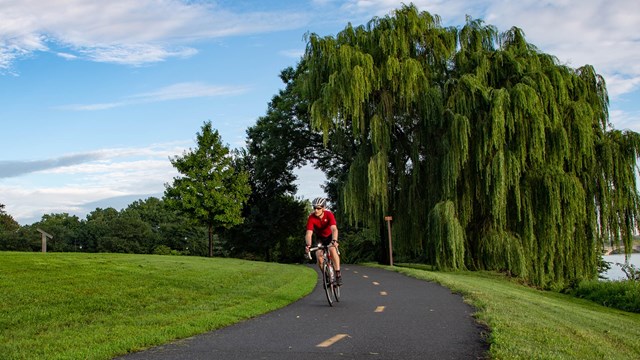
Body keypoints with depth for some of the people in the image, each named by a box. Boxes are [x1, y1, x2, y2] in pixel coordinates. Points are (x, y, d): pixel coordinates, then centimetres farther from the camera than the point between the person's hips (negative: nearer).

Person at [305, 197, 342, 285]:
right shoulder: (311, 218, -26)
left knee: (332, 249, -31)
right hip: (320, 238, 2)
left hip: (330, 236, -2)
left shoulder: (329, 214, -29)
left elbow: (334, 229, -42)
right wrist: (308, 245, -53)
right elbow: (309, 233, -34)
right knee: (319, 255, -20)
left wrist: (334, 241, -60)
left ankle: (338, 274, -25)